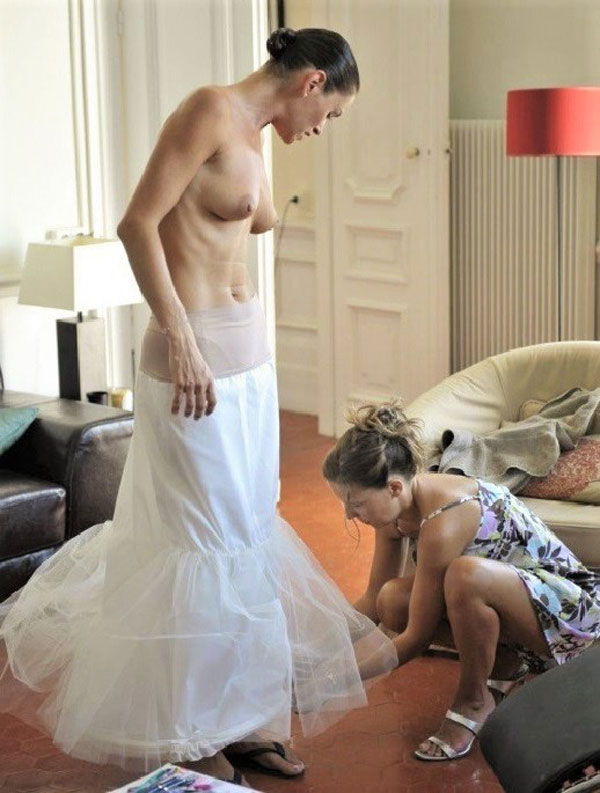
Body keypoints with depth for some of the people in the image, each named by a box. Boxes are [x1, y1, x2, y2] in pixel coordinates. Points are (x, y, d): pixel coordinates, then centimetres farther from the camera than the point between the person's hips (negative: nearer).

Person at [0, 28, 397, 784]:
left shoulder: (249, 132, 15)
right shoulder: (210, 108, -13)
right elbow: (137, 224, -20)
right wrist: (180, 342, -24)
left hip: (247, 350, 9)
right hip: (199, 352, -9)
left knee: (250, 534, 13)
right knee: (209, 541, -1)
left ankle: (240, 719, 25)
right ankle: (197, 737, 14)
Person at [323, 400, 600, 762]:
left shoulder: (443, 521, -32)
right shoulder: (397, 503, -7)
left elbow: (416, 639, -24)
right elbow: (373, 600, 4)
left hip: (570, 609, -9)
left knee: (465, 575, -37)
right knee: (393, 601, -12)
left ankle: (474, 702, -12)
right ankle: (504, 665, 6)